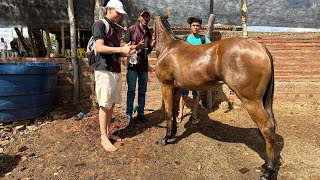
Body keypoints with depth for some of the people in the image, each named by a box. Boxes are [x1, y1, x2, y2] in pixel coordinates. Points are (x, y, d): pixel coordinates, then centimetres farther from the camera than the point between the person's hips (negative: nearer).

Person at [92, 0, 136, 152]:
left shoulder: (114, 28, 19)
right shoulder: (100, 24, -5)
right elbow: (99, 47, -16)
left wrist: (127, 52, 1)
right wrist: (121, 49, -21)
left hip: (116, 71, 8)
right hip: (104, 71, -8)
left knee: (111, 104, 11)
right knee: (104, 104, -3)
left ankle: (108, 132, 22)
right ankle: (103, 137, 7)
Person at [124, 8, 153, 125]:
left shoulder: (149, 33, 10)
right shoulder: (132, 29, -3)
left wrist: (152, 45, -4)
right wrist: (136, 46, -20)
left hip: (144, 65, 5)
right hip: (132, 64, -5)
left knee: (142, 91, 10)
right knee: (131, 90, -1)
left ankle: (141, 113, 21)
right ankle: (129, 115, 9)